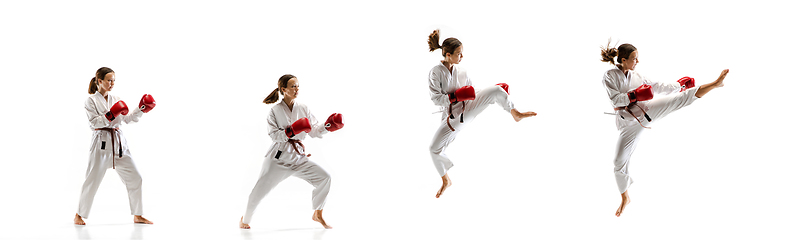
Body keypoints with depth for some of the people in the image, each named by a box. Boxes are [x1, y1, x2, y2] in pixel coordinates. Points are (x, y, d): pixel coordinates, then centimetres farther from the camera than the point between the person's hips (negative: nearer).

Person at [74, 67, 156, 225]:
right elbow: (94, 122, -13)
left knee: (134, 178, 2)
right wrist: (111, 115, -23)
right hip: (102, 143, -6)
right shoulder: (91, 100, -2)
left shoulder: (115, 100, 15)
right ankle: (79, 215, 11)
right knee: (92, 180, -4)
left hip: (119, 143, 6)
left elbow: (128, 118, 12)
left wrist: (142, 108, 2)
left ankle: (137, 216, 11)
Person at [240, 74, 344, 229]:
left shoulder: (303, 109, 5)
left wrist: (328, 126, -13)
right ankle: (245, 219, 22)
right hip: (278, 158, -4)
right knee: (260, 190, -3)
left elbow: (314, 131, 4)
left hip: (298, 158, 4)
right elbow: (274, 135, -14)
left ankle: (317, 215, 6)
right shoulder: (275, 111, -6)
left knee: (324, 178, -9)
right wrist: (291, 131, -27)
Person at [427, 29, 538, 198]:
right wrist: (456, 96, -26)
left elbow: (472, 92, 10)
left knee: (496, 91, -16)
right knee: (435, 148, -8)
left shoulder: (461, 72, 1)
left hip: (469, 108, 3)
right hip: (453, 117, -2)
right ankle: (446, 181, 15)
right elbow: (436, 98, -17)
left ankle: (516, 115, 7)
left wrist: (496, 90, 1)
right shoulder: (435, 73, -13)